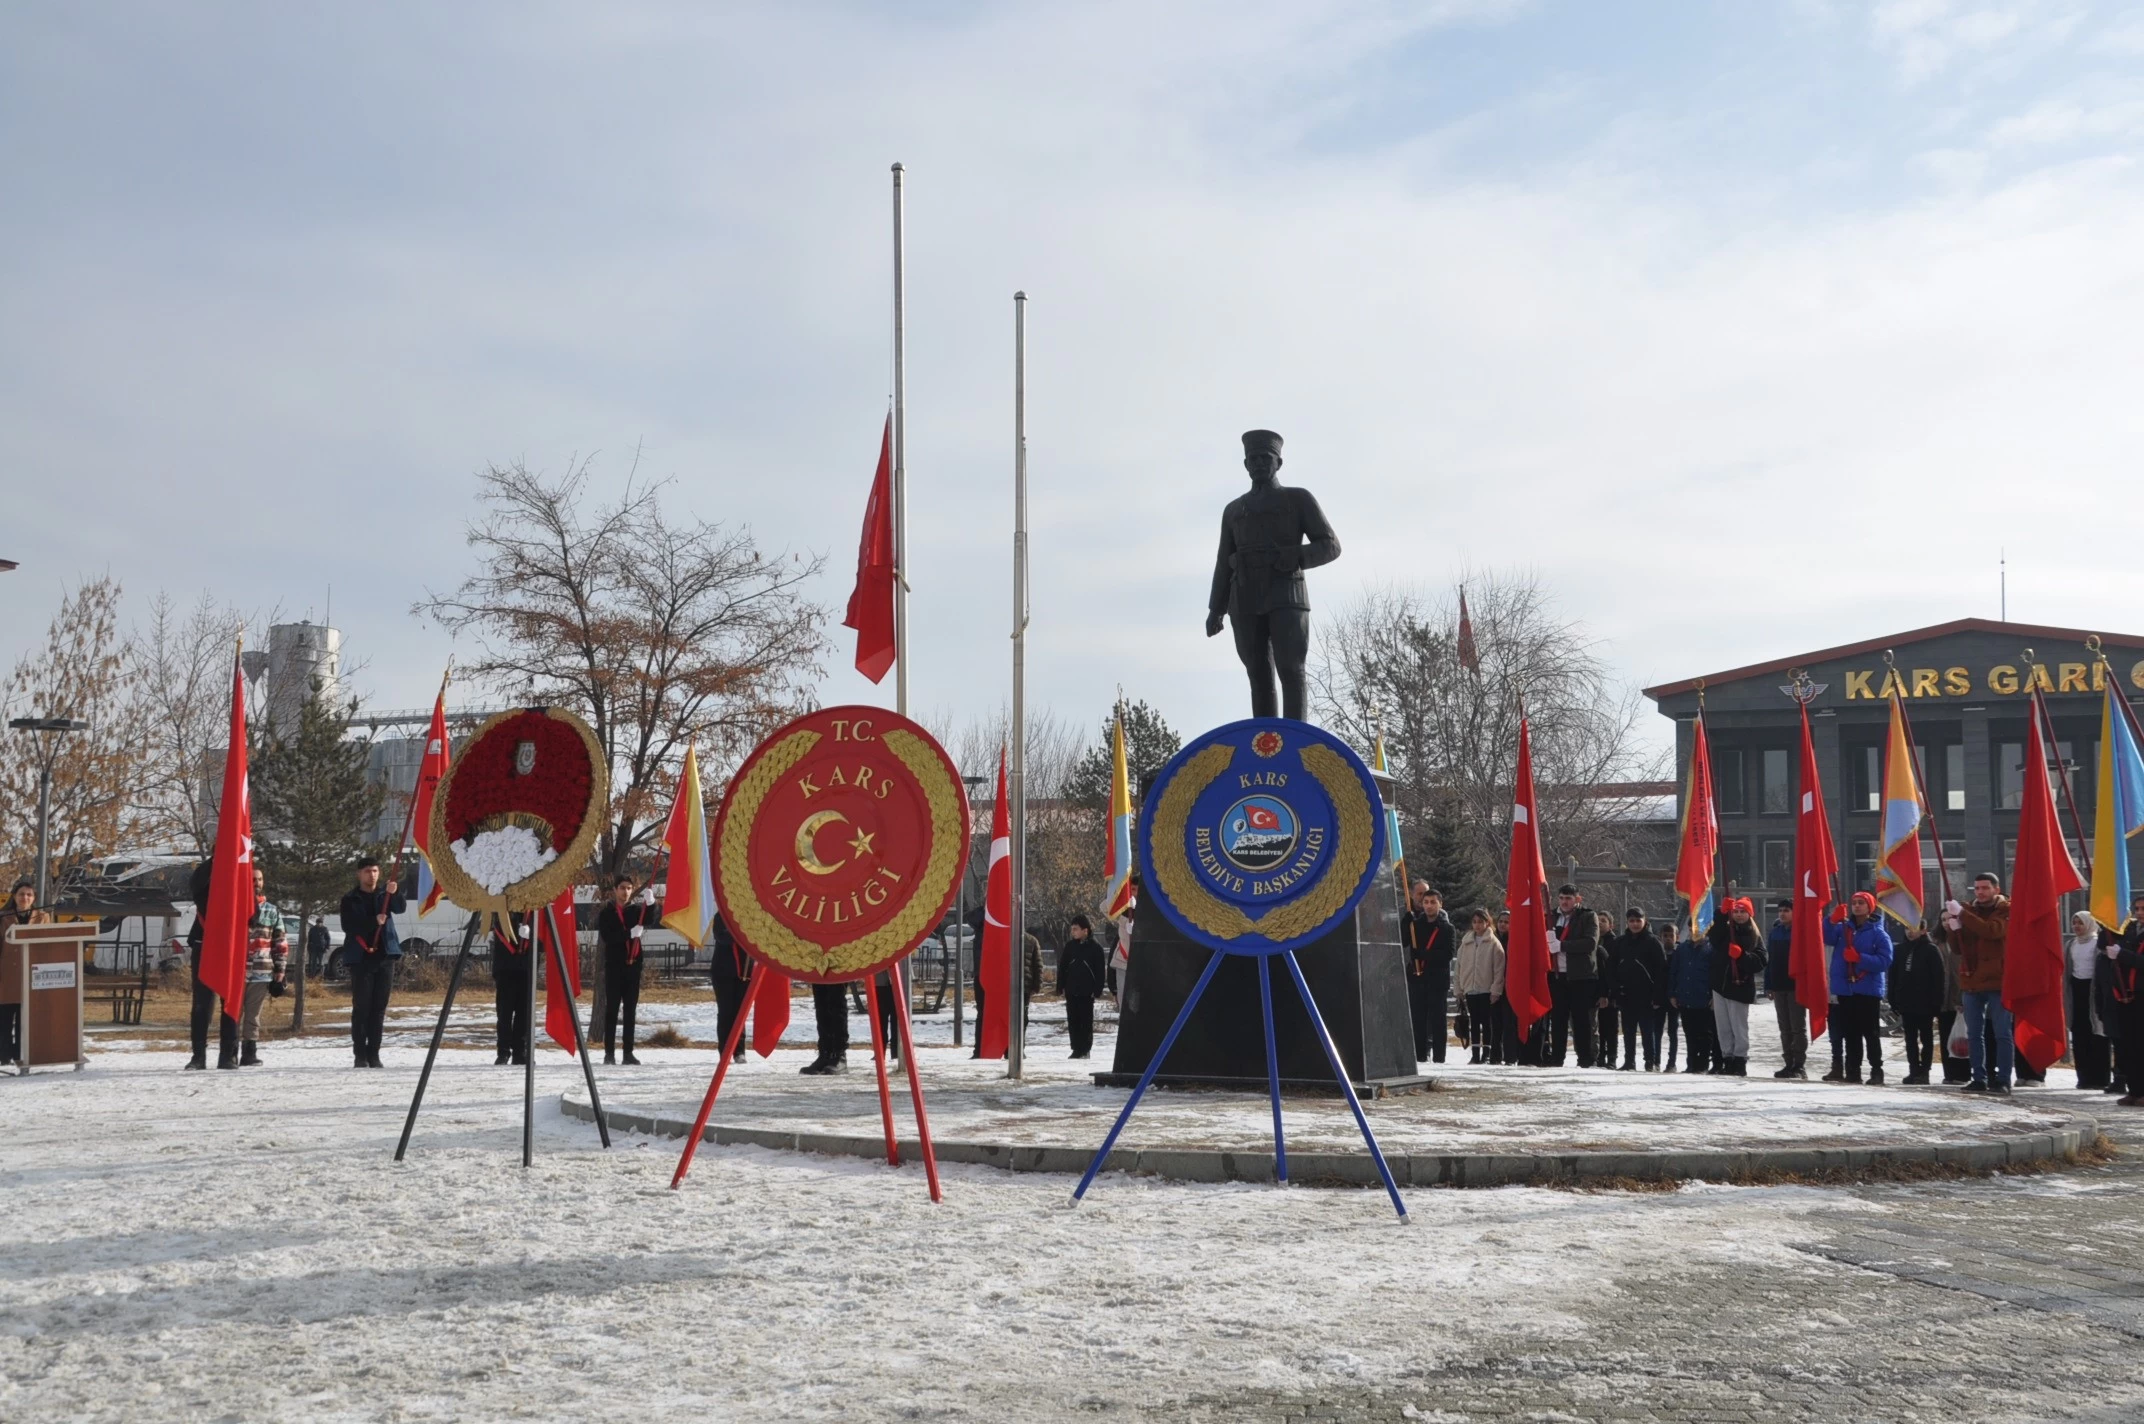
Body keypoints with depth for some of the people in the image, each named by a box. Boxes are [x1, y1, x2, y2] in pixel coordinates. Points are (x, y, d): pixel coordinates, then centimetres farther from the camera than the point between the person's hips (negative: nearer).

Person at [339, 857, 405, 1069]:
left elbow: (400, 908, -8)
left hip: (384, 956, 2)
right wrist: (373, 921, -20)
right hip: (360, 958, -2)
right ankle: (360, 1055, -2)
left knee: (379, 1008, 4)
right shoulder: (350, 900, 6)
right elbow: (348, 926, -7)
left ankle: (373, 1054, 8)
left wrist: (394, 893, -28)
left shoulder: (384, 895, 11)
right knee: (361, 1007, -4)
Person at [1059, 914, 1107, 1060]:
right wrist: (1060, 986, 4)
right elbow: (1062, 967, 10)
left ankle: (1086, 1049, 9)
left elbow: (1101, 971, -2)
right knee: (1073, 1020, 4)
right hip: (1071, 990, 4)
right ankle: (1076, 1049, 10)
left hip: (1087, 991, -3)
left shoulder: (1095, 948, -4)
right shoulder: (1070, 946, 6)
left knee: (1086, 1021, 2)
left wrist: (1097, 990, -8)